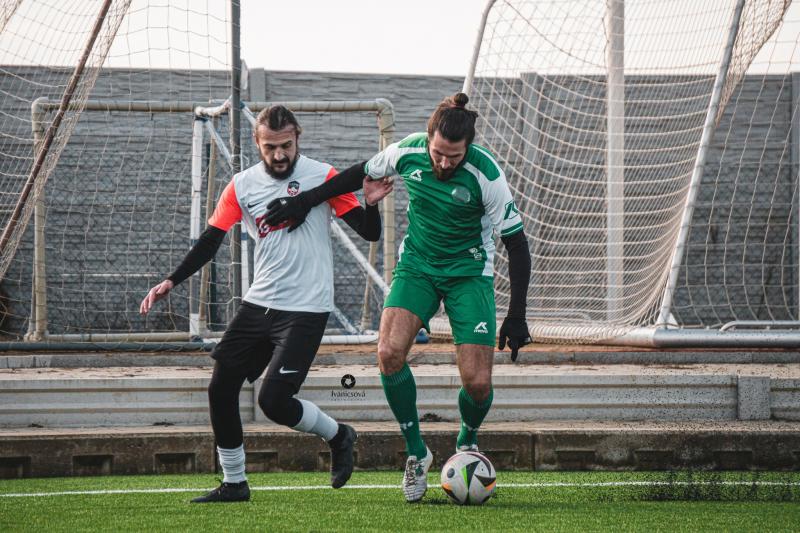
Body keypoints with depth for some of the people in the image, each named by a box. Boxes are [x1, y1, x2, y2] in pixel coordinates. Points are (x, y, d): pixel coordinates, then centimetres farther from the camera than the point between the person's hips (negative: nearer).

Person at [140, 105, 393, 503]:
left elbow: (369, 233, -5)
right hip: (258, 304, 5)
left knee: (273, 401, -14)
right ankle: (234, 483, 16)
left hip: (305, 309, -5)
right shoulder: (242, 186, 5)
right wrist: (171, 282, -3)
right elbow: (210, 240, 8)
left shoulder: (322, 177, -6)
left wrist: (370, 204, -26)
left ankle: (338, 437, 13)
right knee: (220, 389, 2)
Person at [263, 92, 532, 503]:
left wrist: (516, 316, -17)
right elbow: (362, 174, 8)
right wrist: (306, 201, 8)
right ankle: (416, 452, -4)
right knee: (390, 352, -23)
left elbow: (516, 242, -15)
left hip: (469, 273, -2)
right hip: (417, 265, 2)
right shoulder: (408, 152, -14)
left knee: (477, 383, -13)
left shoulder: (486, 174, -22)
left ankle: (467, 441, 23)